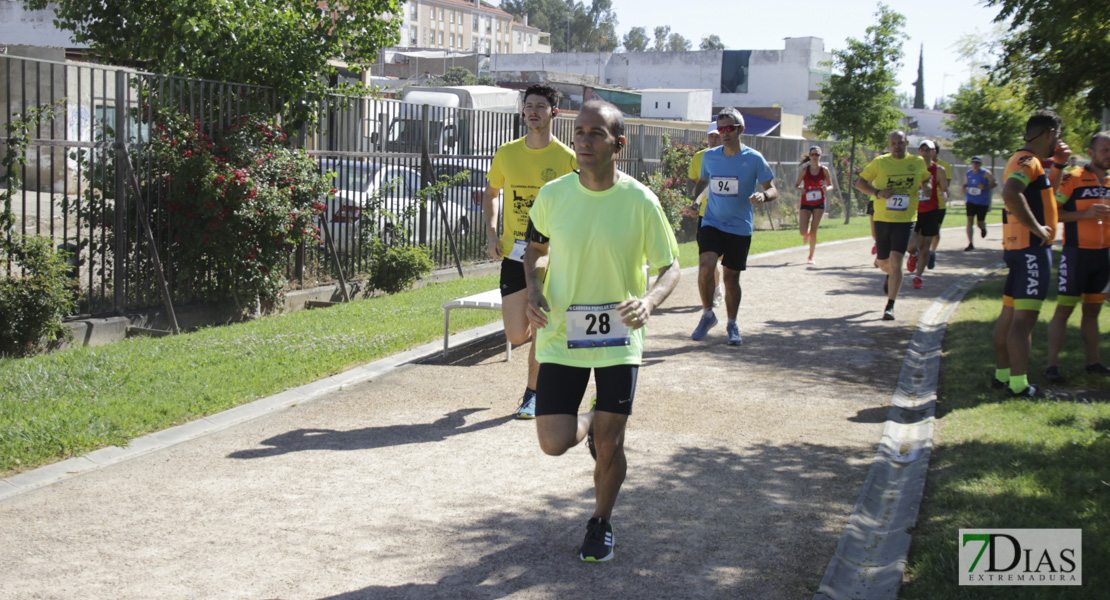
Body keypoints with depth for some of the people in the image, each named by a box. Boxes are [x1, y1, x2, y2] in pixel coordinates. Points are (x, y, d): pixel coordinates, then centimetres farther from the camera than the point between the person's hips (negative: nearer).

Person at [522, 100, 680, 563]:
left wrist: (649, 300, -23)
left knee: (609, 446, 1)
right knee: (554, 443, -5)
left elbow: (670, 266, -2)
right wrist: (533, 289, -7)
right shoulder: (553, 195, -5)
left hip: (618, 338, -1)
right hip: (561, 336, 1)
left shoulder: (640, 201, -11)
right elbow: (535, 248, 12)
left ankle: (601, 524, 29)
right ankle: (590, 425, 33)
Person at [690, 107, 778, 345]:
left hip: (740, 228, -1)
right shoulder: (709, 156, 2)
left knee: (731, 277, 7)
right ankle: (708, 315, 3)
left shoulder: (754, 159, -7)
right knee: (705, 267, -20)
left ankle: (732, 325, 28)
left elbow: (773, 189, -4)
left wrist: (763, 195, -26)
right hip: (712, 223, 1)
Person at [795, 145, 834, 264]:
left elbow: (831, 186, 4)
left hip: (819, 204, 0)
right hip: (806, 204, 0)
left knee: (813, 231, -3)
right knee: (803, 232, -9)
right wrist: (800, 188, -21)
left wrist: (826, 189, -19)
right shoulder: (805, 170, -5)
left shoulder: (824, 170, -3)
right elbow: (796, 184, 2)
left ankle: (811, 256, 12)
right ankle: (807, 234, 31)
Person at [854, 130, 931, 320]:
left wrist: (925, 187, 0)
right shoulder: (880, 162, -2)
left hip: (905, 220, -1)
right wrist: (877, 193, -14)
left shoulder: (918, 163, 3)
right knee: (883, 263, 13)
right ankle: (891, 276, 52)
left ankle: (890, 306, -9)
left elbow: (924, 180, 24)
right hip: (882, 219, 1)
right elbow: (859, 182, 3)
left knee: (896, 261, -16)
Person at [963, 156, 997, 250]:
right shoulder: (967, 174, 5)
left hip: (983, 202, -3)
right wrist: (964, 189, -4)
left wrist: (985, 187, -27)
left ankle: (983, 228, 45)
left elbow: (995, 183, -10)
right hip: (971, 201, 3)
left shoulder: (985, 173, -8)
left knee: (980, 222, 4)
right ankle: (970, 244, -10)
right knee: (969, 220, -12)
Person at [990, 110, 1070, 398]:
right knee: (1025, 317, -10)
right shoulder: (1028, 161, -14)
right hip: (1032, 248, -11)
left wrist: (1058, 165, 19)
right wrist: (1036, 227, -27)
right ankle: (1019, 384, -10)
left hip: (1017, 247, 11)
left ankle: (1002, 374, 22)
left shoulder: (1027, 161, 18)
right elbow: (1010, 193, -33)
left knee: (1010, 313, 14)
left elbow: (1046, 190, 34)